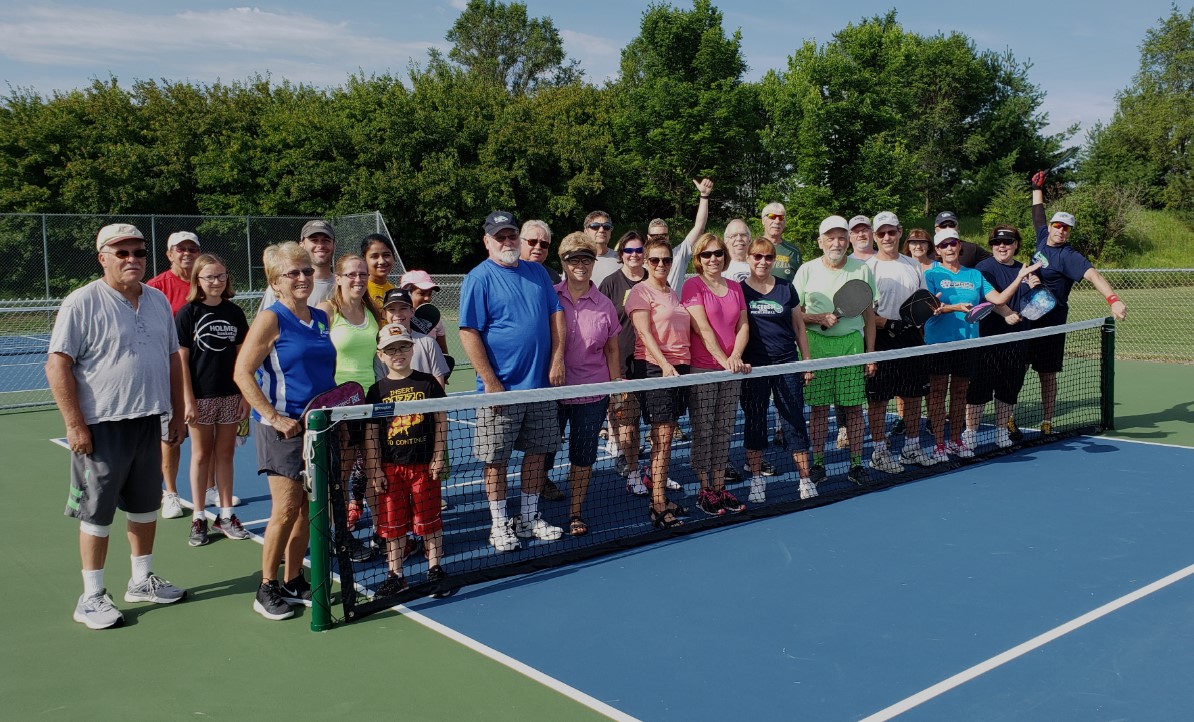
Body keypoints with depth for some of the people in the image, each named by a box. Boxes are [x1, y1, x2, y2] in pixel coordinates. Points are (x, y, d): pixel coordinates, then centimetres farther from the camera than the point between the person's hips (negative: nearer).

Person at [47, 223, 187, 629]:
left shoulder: (158, 301, 9)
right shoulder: (82, 303, -10)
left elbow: (173, 359, 15)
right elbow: (57, 365, -13)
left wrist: (177, 414, 12)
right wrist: (75, 424, -17)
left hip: (148, 422, 6)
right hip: (101, 427, -6)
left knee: (145, 506, 16)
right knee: (97, 514, 2)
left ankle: (142, 580, 31)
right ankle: (92, 596, 14)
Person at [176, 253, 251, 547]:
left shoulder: (234, 313, 5)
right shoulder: (188, 313, -4)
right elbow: (181, 359, -5)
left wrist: (245, 395, 3)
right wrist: (188, 399, -10)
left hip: (231, 395, 3)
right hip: (201, 396, -3)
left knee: (225, 453, 9)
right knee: (201, 454, 7)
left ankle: (225, 514, 19)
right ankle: (198, 518, 16)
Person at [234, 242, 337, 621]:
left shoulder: (321, 318, 11)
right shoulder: (271, 318, -8)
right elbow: (242, 372, -13)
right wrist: (274, 417, -17)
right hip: (284, 428, -6)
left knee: (308, 508, 10)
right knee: (286, 509, -5)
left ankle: (293, 581, 23)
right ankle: (267, 589, 9)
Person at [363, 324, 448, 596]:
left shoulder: (427, 383, 0)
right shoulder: (377, 390, 1)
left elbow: (441, 421, 3)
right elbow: (371, 433, 1)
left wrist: (438, 457, -2)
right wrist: (374, 469, -4)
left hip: (424, 464, -1)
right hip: (390, 466, 1)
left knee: (428, 519, 7)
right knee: (392, 522, 7)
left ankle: (435, 568, 22)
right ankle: (395, 574, 18)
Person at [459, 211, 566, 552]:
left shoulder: (537, 273, 11)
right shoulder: (479, 278, -7)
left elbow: (556, 315, 12)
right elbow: (469, 333, -12)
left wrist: (557, 360, -2)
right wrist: (490, 382, -16)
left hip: (541, 383, 5)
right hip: (501, 387, -5)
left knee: (537, 452, 12)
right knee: (497, 458, 2)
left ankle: (529, 517, 26)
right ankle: (499, 524, 15)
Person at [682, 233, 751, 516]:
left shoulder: (735, 287, 12)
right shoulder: (693, 285, -4)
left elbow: (743, 325, 7)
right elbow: (702, 327, -13)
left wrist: (735, 356, -10)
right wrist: (722, 359, -22)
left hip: (732, 369, 5)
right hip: (701, 370, -5)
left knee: (724, 431, 9)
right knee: (703, 431, 0)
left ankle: (720, 487, 18)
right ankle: (704, 491, 9)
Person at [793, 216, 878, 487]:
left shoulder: (862, 269, 7)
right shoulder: (807, 270, 5)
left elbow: (869, 314, 9)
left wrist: (870, 353, 4)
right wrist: (820, 319, -12)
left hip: (851, 343, 1)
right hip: (816, 343, -1)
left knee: (854, 406, 2)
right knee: (819, 406, 2)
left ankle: (856, 464, 12)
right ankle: (818, 463, 12)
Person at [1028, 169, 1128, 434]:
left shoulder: (1068, 256, -14)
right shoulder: (1043, 239, 5)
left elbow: (1093, 274, -29)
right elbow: (1038, 213, 23)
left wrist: (1113, 299, -43)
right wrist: (1037, 188, 31)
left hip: (1050, 323, -6)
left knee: (1047, 374, 1)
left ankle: (1047, 422, 10)